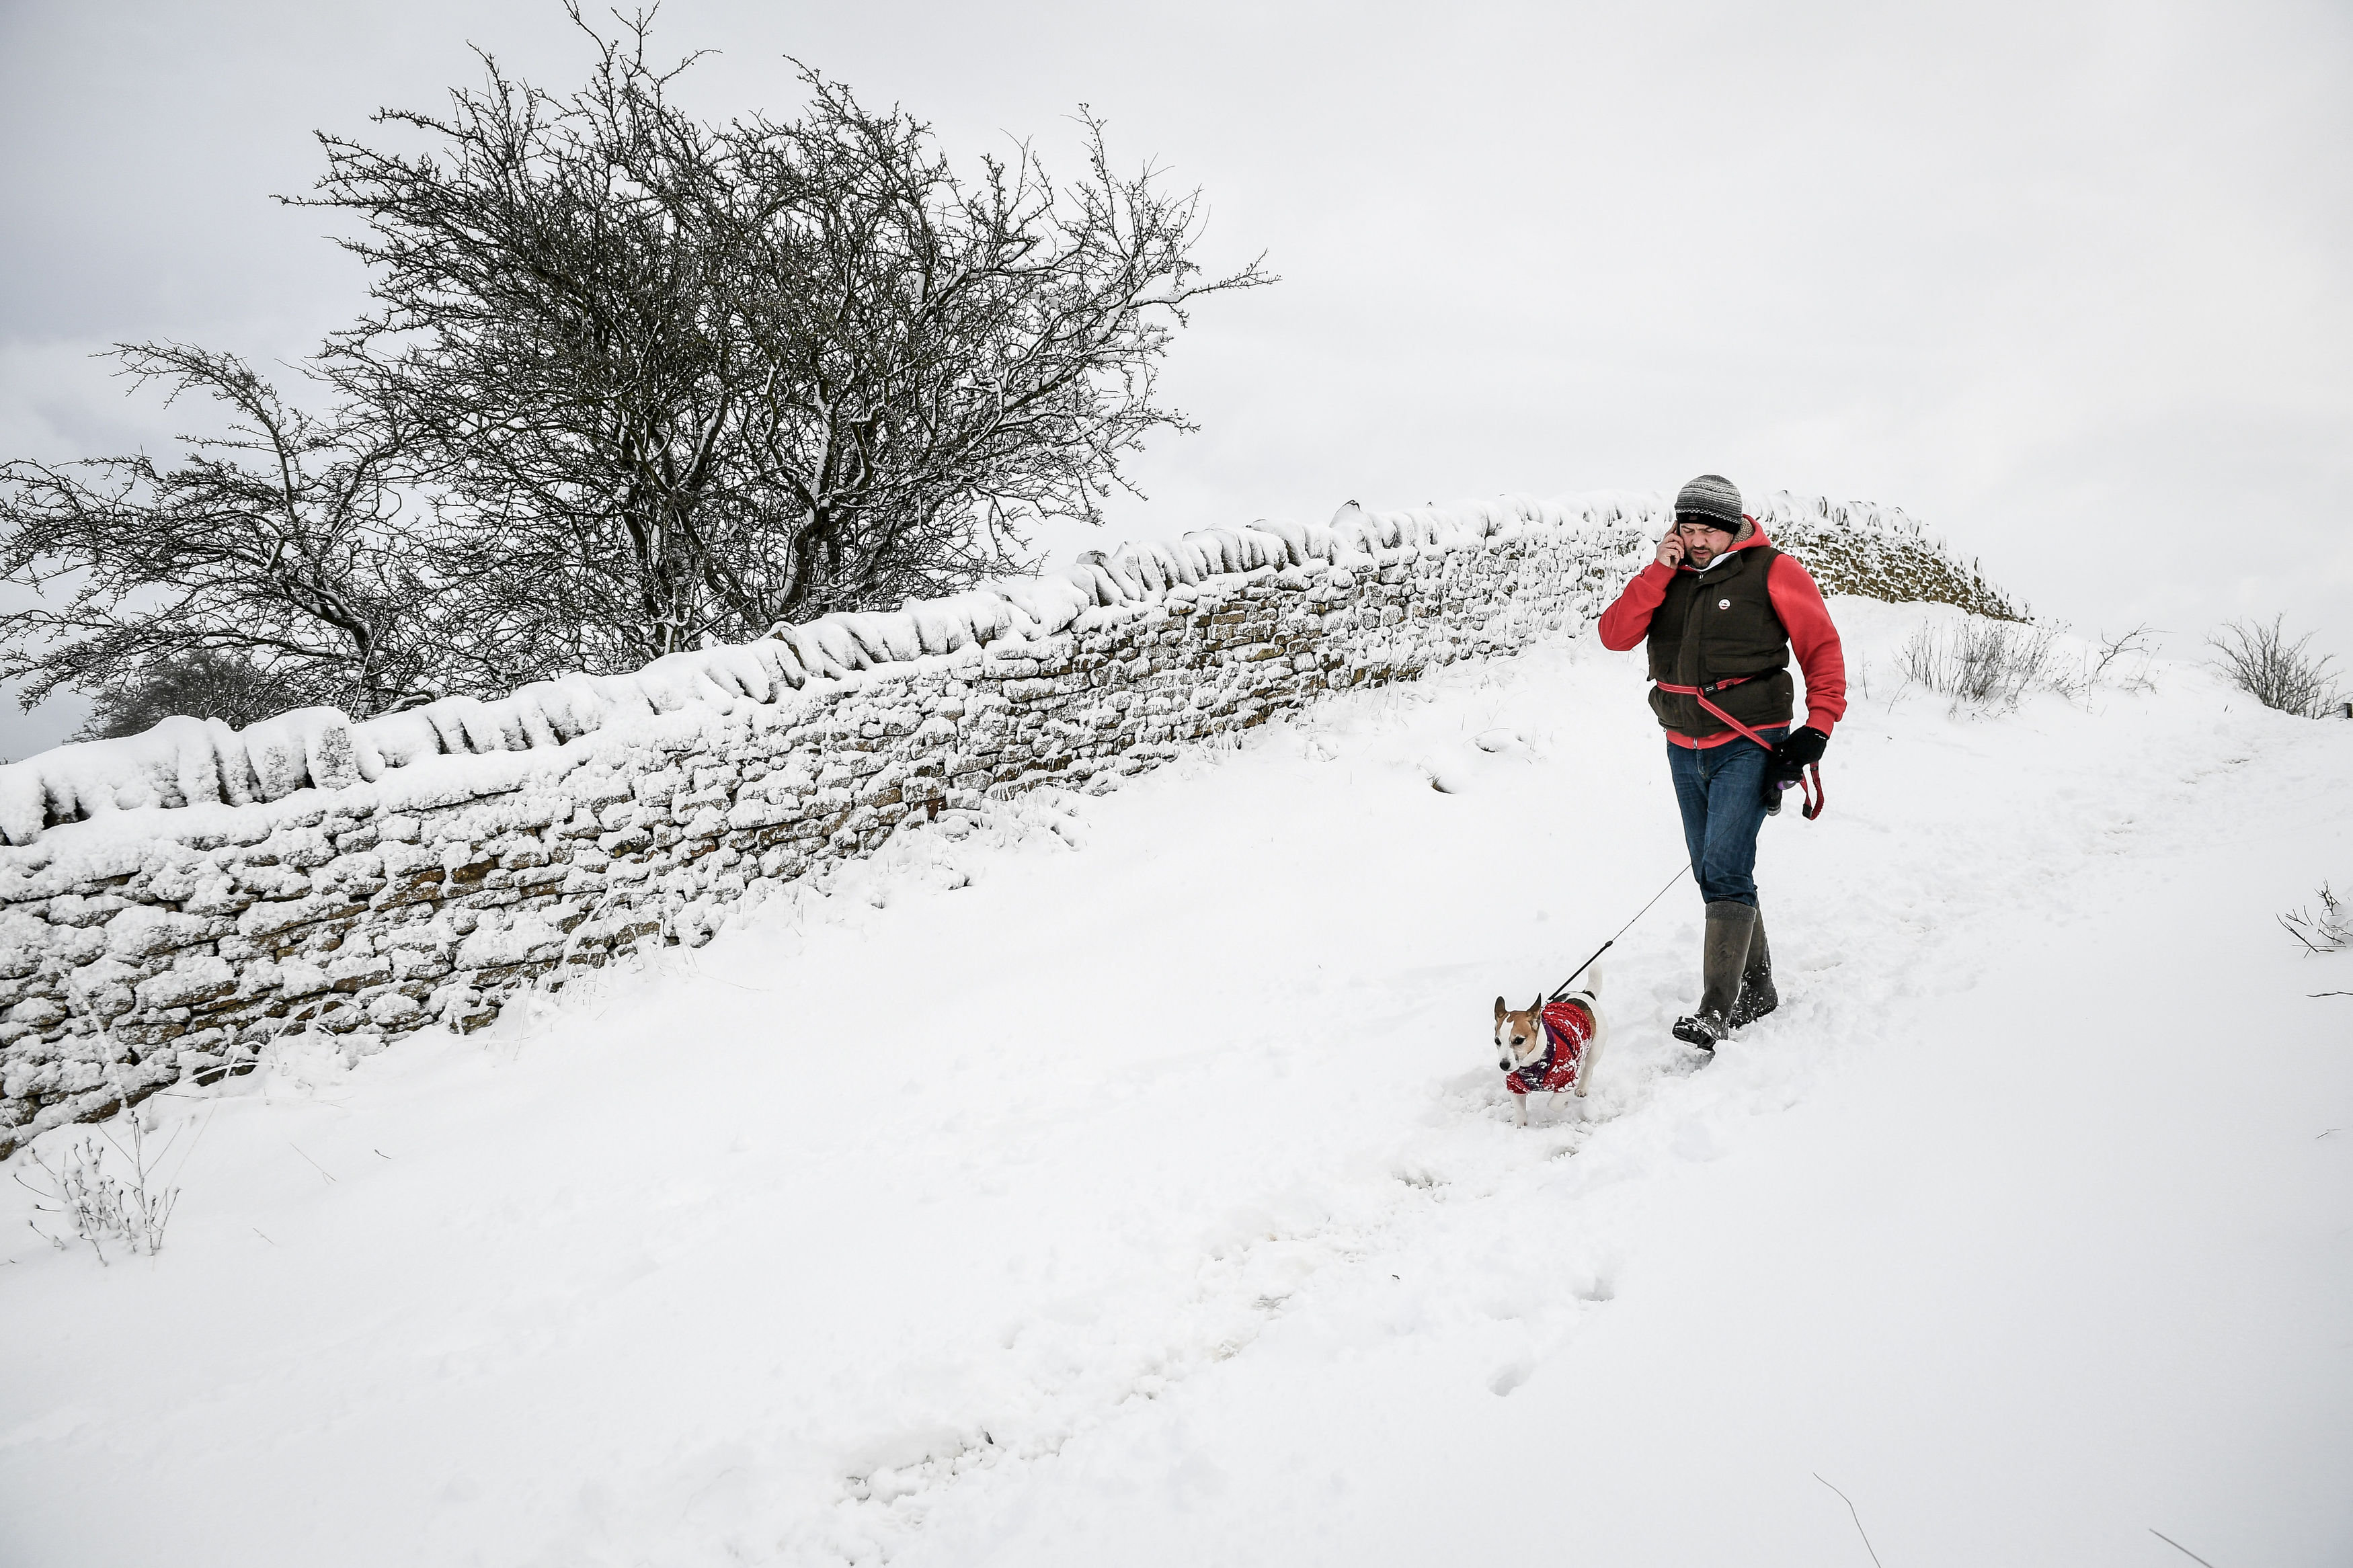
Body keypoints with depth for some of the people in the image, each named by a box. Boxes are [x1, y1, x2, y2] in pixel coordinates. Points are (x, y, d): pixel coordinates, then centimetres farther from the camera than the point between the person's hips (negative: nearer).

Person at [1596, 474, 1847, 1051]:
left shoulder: (1771, 571, -6)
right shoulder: (1667, 576, 7)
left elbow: (1821, 648, -2)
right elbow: (1615, 635, -4)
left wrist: (1817, 727, -12)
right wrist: (1659, 571, -12)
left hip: (1747, 744, -6)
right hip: (1685, 747, 6)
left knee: (1725, 870, -16)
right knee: (1713, 874, 11)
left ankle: (1716, 1009, -14)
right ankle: (1756, 988, 25)